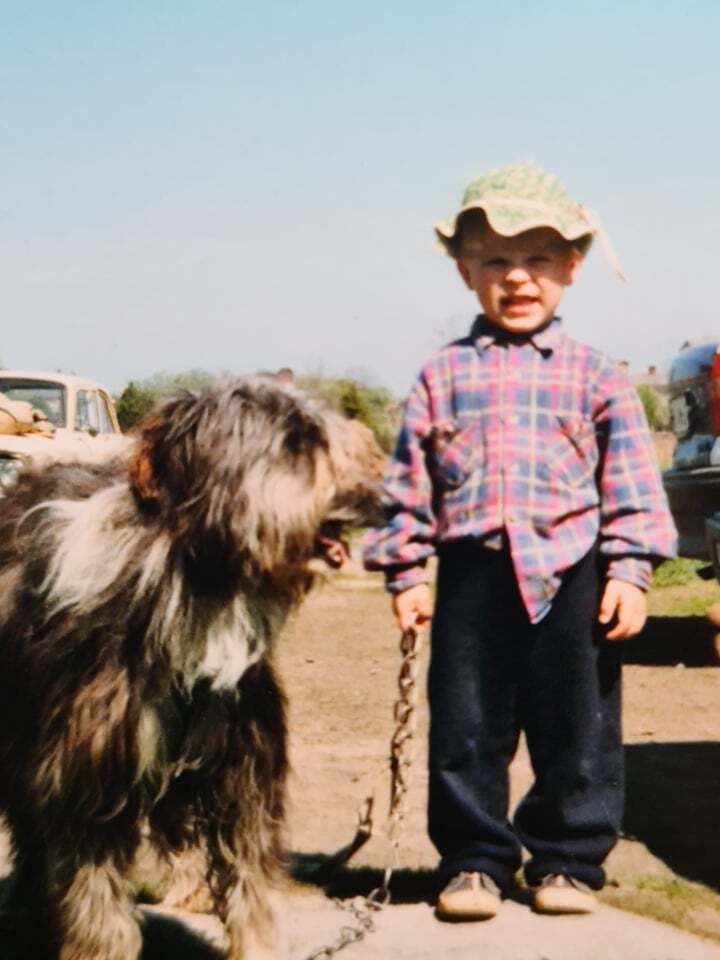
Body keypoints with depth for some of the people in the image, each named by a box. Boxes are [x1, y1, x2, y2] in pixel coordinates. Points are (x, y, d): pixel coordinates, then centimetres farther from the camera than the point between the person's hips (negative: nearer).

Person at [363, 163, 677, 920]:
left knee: (576, 728, 6)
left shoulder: (593, 375, 5)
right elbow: (408, 481, 8)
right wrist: (405, 572, 4)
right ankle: (473, 860, 18)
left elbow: (631, 478, 2)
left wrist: (628, 570, -5)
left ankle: (568, 859, 21)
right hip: (473, 573, 1)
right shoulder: (443, 376, 8)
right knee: (466, 731, 5)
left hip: (571, 574, -1)